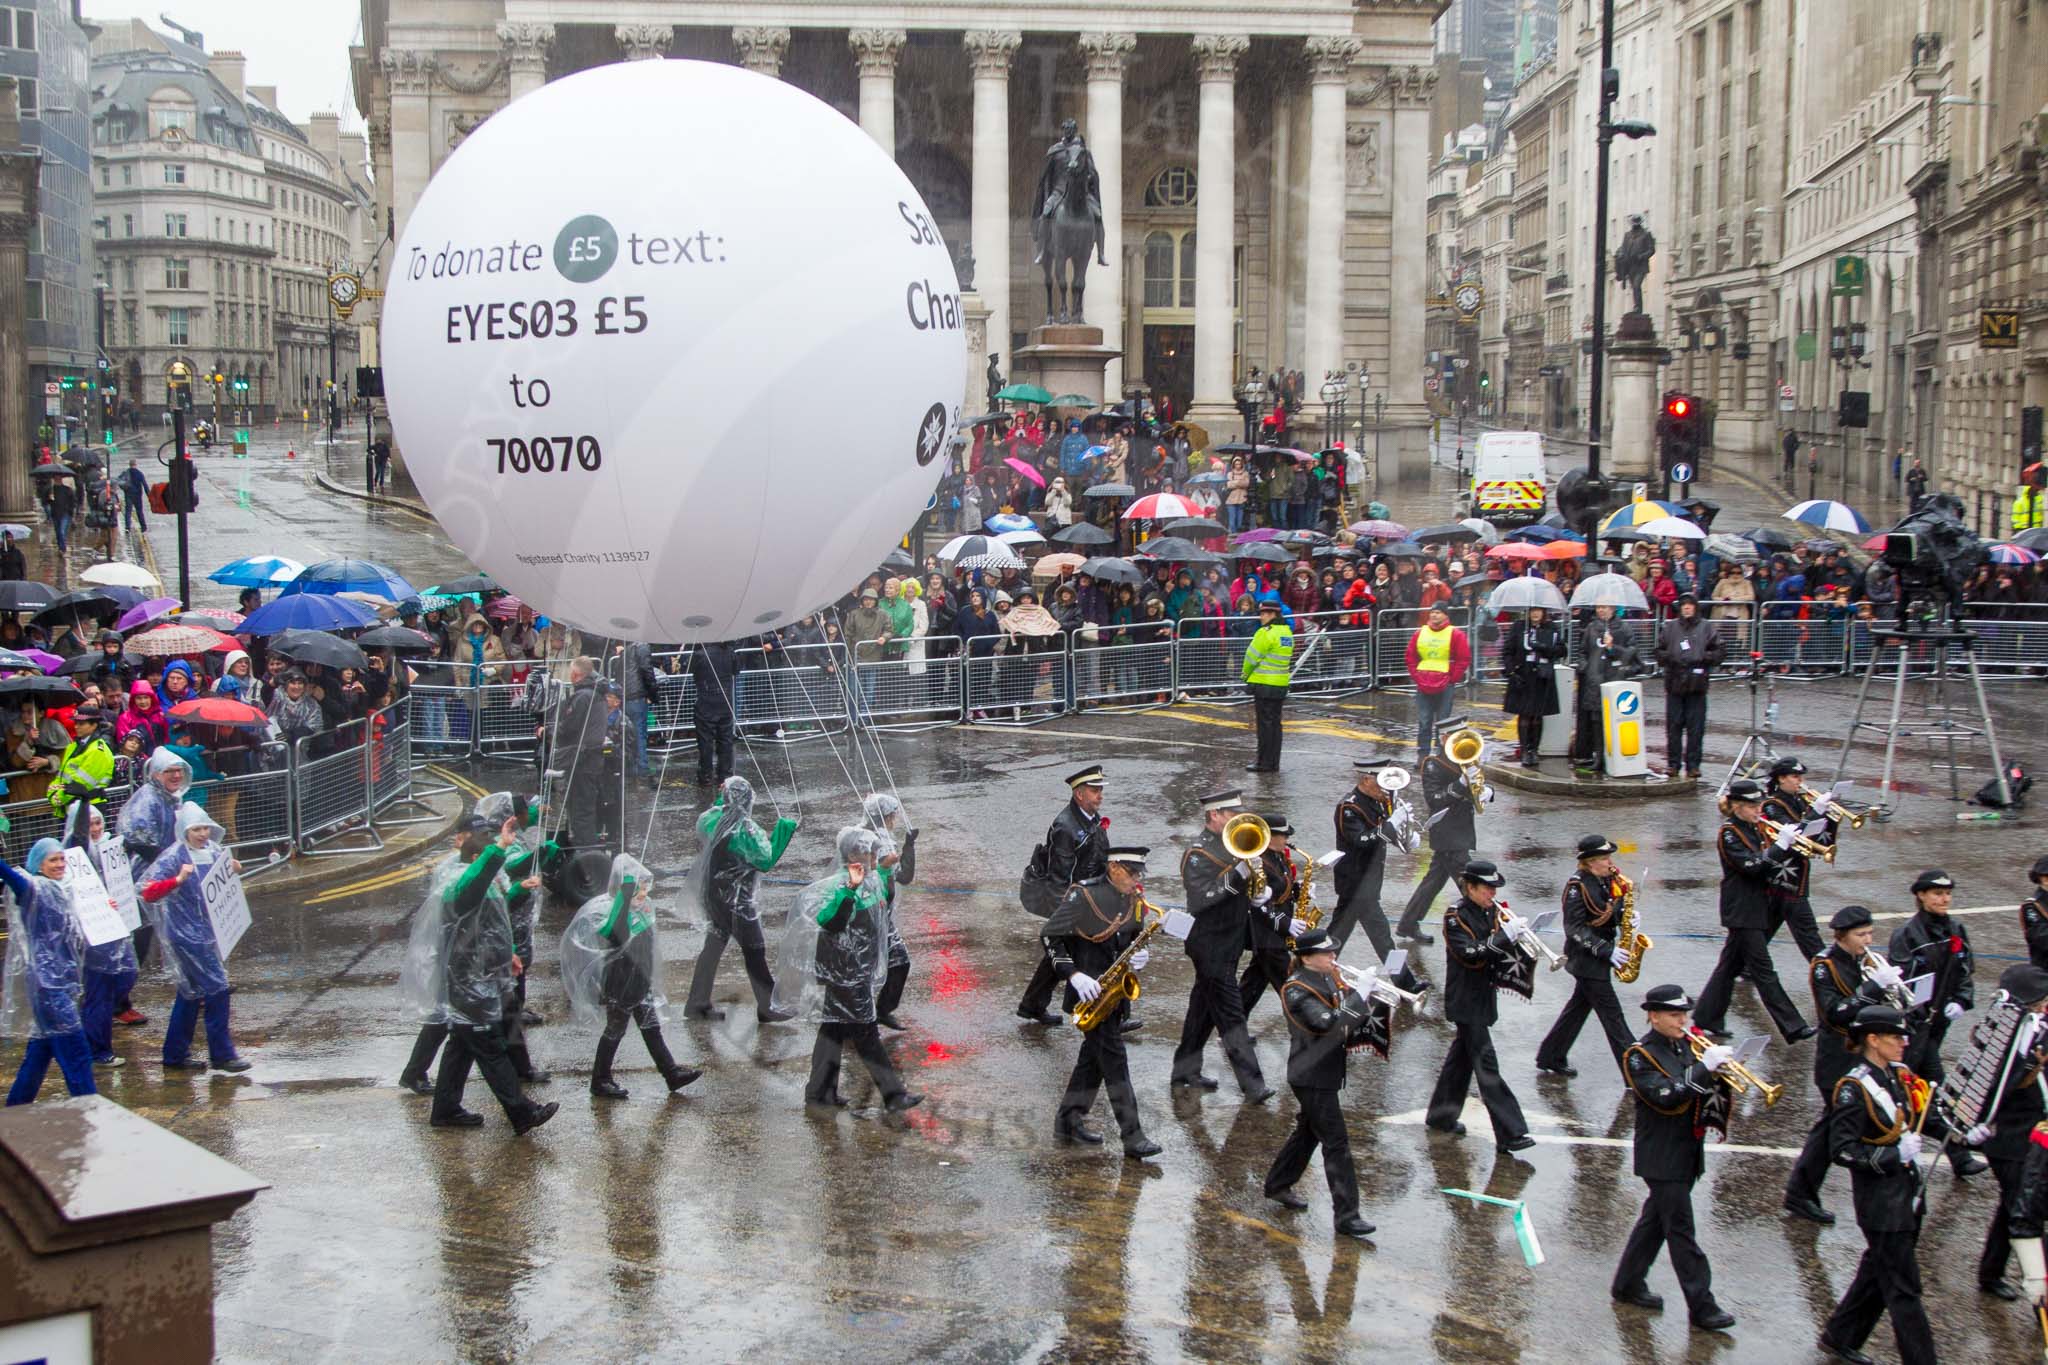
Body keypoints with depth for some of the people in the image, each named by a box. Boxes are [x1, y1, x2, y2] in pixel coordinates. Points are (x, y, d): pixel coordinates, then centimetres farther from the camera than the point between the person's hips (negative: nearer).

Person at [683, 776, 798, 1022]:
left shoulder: (714, 818, -2)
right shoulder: (744, 828, -23)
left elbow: (700, 826, 22)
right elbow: (766, 859, -19)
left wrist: (718, 801, 22)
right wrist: (783, 831, -15)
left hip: (713, 894, 8)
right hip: (735, 898, -8)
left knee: (714, 946, 17)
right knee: (754, 950, 2)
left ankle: (698, 1003, 23)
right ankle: (767, 1007, 8)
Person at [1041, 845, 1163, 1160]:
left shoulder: (1135, 901, 6)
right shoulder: (1083, 895, -15)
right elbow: (1050, 936, -13)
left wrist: (1140, 957, -7)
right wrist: (1073, 974, -22)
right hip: (1089, 989, -7)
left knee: (1095, 1054, 14)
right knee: (1112, 1055, -10)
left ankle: (1069, 1121, 27)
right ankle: (1133, 1137, -11)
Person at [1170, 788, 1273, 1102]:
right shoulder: (1198, 854, -16)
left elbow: (1251, 883, 18)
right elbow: (1200, 900, -27)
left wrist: (1262, 892, -4)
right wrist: (1237, 876, -32)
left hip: (1231, 943, 9)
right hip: (1212, 948, -9)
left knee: (1204, 1010, 16)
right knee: (1231, 1015, -7)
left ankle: (1185, 1072, 26)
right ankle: (1253, 1087, -7)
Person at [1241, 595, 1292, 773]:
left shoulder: (1266, 633, -17)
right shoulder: (1287, 633, 9)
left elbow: (1252, 657, -12)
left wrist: (1246, 675, 6)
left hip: (1264, 685, -8)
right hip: (1281, 684, 8)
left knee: (1265, 724, -2)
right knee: (1275, 723, 13)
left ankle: (1264, 763, 1)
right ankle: (1273, 762, 18)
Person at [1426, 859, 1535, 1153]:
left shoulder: (1493, 912, 8)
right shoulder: (1456, 916, -14)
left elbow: (1501, 954, 5)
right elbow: (1470, 955, -24)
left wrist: (1520, 945, -15)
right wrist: (1505, 935, -29)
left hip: (1484, 995, 8)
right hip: (1465, 1000, -8)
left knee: (1462, 1055, 17)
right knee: (1486, 1064, -8)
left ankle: (1441, 1115, 32)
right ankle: (1510, 1134, -11)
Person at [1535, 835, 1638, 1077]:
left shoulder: (1608, 880, 6)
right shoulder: (1578, 885, -18)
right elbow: (1575, 928, -19)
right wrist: (1607, 951, -22)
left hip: (1601, 956, 8)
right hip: (1586, 959, -8)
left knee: (1579, 1007, 16)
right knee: (1611, 1014, -4)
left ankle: (1550, 1058, 27)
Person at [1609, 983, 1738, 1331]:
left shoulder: (1685, 1045, 10)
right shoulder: (1640, 1055, -12)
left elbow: (1703, 1093, 8)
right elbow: (1666, 1097, -26)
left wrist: (1721, 1075, -12)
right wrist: (1704, 1067, -29)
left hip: (1687, 1153, 8)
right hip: (1662, 1157, -8)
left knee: (1656, 1219, 16)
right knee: (1681, 1231, -5)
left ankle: (1628, 1283, 28)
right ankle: (1701, 1307, -3)